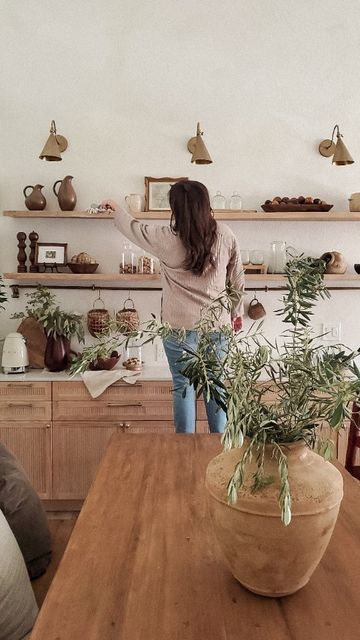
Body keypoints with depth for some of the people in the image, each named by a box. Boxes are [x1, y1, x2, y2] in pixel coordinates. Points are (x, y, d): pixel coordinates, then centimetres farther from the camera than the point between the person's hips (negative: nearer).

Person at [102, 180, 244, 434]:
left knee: (184, 387, 8)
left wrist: (116, 207, 26)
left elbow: (132, 228, 6)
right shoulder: (225, 235, -4)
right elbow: (237, 279, 5)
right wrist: (238, 312, 20)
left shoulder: (167, 239, -13)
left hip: (181, 327, -3)